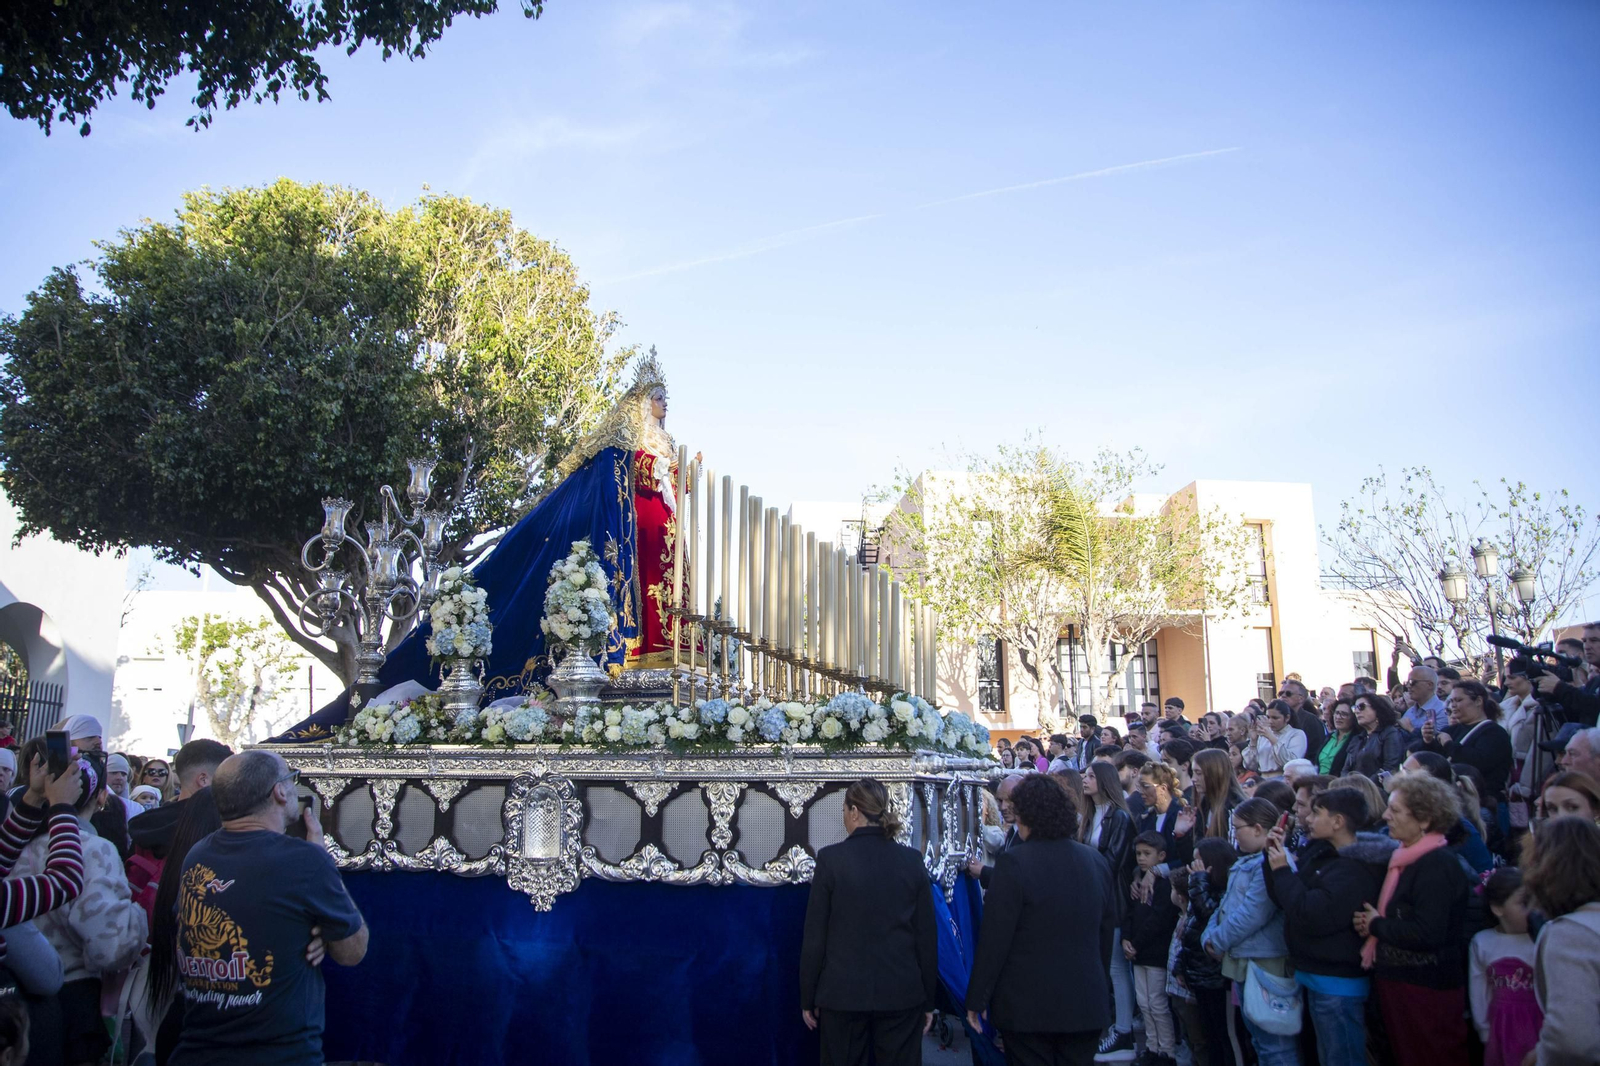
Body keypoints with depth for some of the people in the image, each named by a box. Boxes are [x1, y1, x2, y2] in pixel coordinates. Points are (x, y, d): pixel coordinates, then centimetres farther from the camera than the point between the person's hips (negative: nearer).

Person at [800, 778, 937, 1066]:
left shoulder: (831, 858, -10)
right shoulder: (912, 860, -2)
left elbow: (814, 937, -6)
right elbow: (928, 937, 2)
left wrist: (807, 999, 4)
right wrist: (928, 1000, 11)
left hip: (843, 994, -2)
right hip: (902, 995, 2)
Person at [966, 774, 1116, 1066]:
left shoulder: (1014, 862, -15)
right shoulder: (1096, 861, 4)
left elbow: (994, 939, -15)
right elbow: (1106, 932, 12)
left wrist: (976, 999, -6)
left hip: (1028, 1006, -5)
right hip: (1087, 1006, 5)